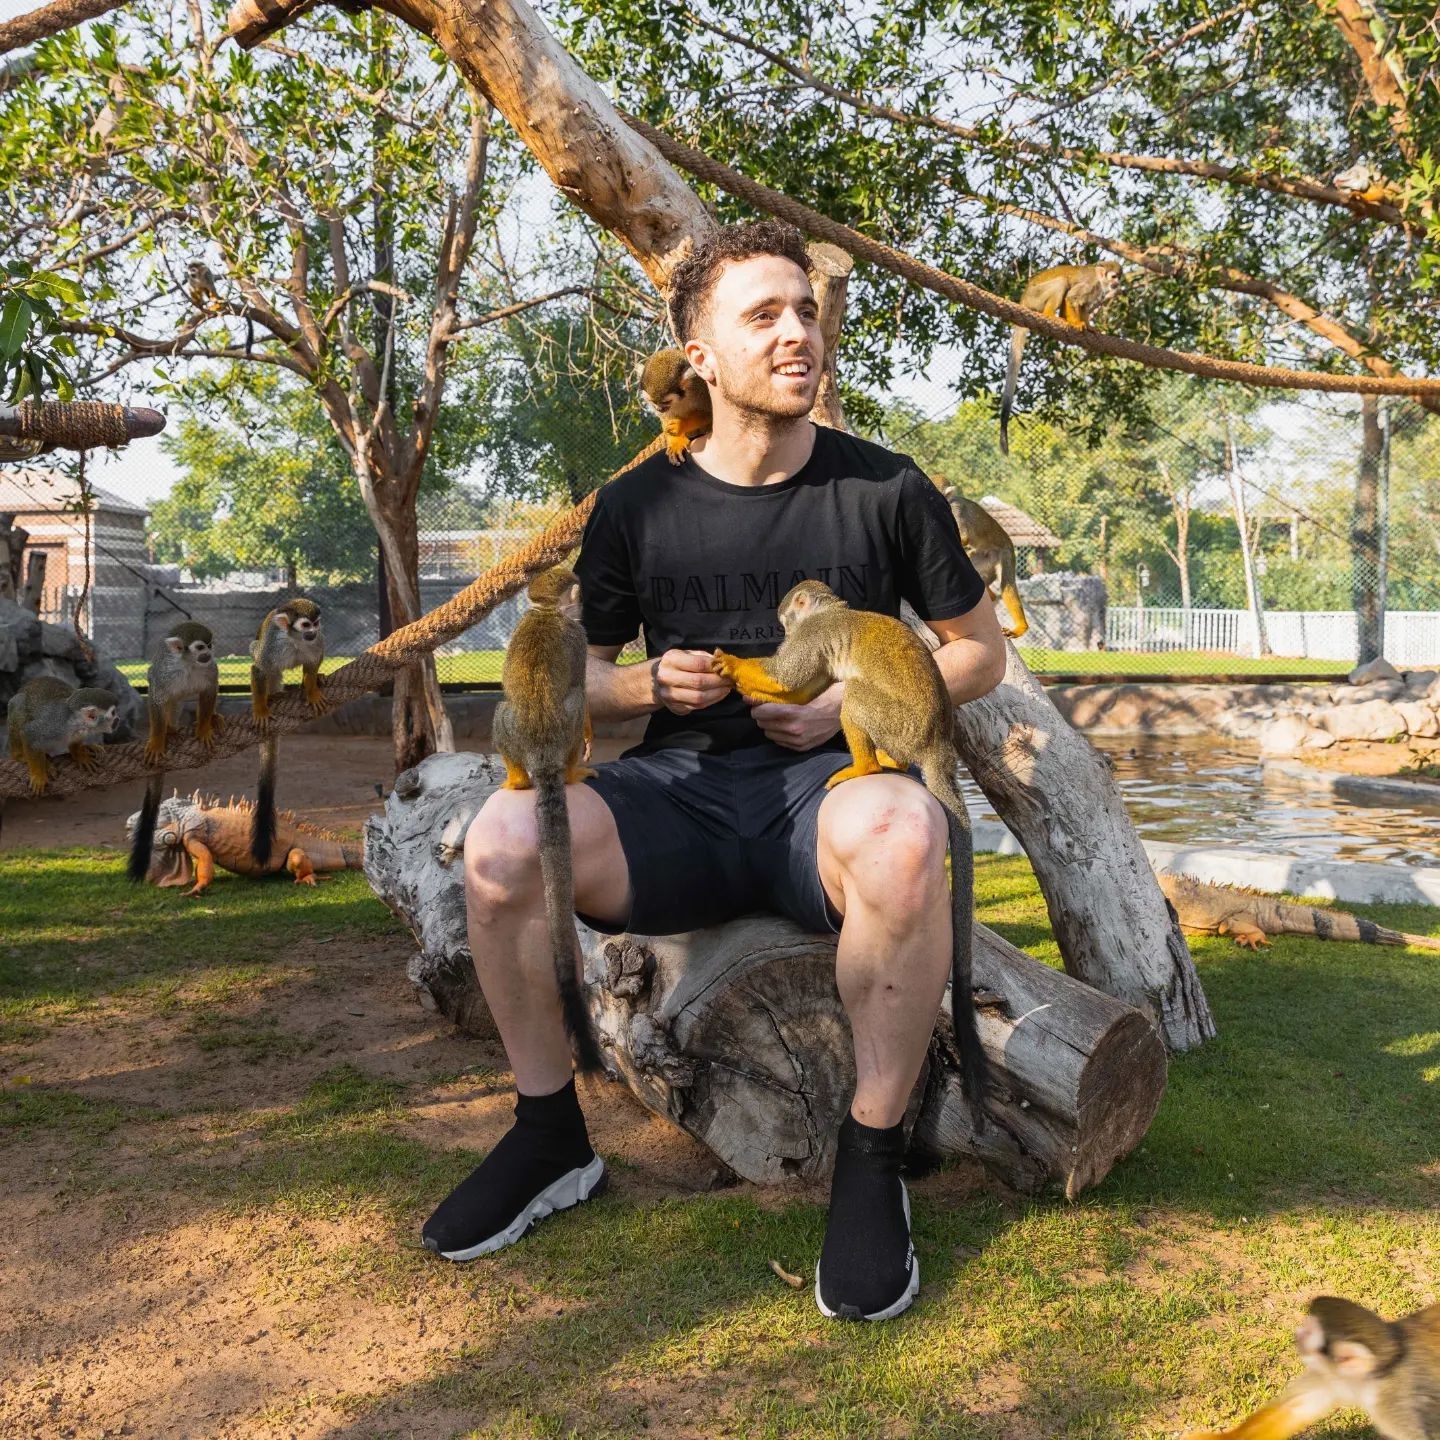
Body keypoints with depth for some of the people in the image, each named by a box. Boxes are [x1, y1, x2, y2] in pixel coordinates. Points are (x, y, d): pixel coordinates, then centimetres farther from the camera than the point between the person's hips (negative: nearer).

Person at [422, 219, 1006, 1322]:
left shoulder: (885, 490, 4)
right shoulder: (639, 505, 8)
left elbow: (981, 650, 12)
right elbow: (581, 668, 17)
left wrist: (853, 704, -5)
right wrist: (648, 686, -7)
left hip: (829, 782, -1)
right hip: (680, 790, 2)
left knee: (900, 833, -39)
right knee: (503, 838, -27)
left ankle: (872, 1163, -17)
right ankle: (552, 1137, -3)